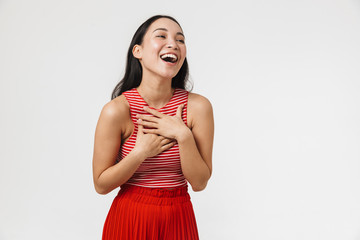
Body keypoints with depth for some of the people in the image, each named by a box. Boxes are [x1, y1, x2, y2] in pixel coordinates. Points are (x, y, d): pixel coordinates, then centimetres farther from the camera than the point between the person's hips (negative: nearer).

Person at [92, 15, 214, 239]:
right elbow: (101, 185, -9)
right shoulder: (116, 111, -16)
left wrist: (183, 136, -21)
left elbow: (199, 183, -9)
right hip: (130, 218, -1)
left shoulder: (198, 106, -11)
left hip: (178, 219, 2)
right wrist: (141, 152, -20)